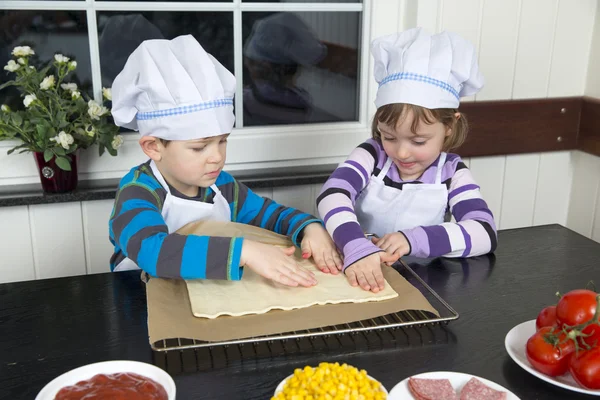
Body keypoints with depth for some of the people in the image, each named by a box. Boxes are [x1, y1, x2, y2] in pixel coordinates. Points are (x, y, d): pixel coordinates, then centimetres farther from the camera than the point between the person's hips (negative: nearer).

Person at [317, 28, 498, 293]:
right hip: (364, 276, 0)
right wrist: (357, 248, -41)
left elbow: (484, 233, -17)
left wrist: (414, 239, -30)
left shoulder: (452, 173, -5)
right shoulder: (372, 155, -7)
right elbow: (332, 195, -24)